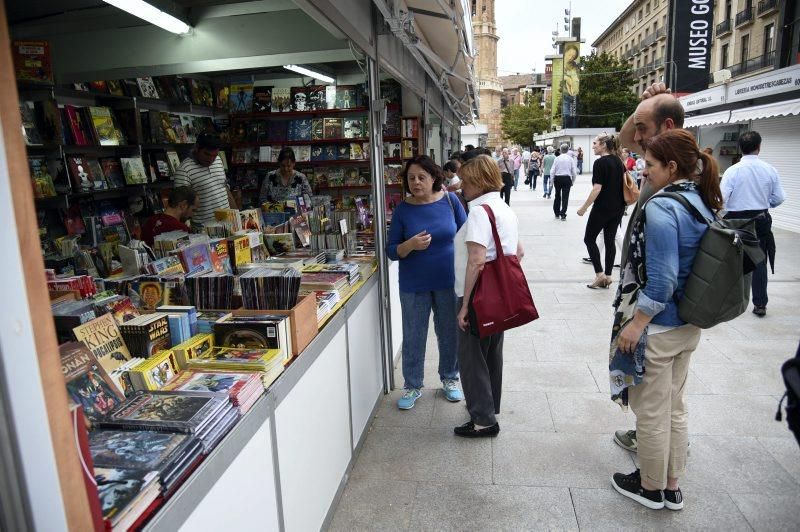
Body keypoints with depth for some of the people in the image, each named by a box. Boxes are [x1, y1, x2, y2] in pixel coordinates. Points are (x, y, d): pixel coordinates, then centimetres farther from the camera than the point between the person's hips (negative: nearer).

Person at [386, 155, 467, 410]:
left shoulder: (450, 200, -7)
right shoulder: (402, 209, -8)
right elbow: (392, 251, -6)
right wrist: (411, 245, -26)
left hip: (448, 281, 1)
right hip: (414, 285, -1)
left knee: (450, 333, 15)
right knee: (413, 337, 9)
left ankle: (450, 379, 38)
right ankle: (412, 386, 29)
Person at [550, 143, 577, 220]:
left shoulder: (557, 158, -4)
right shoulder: (570, 159, -3)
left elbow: (552, 171, -6)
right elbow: (574, 171, -2)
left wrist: (552, 180, 5)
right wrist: (573, 181, 10)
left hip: (557, 178, 1)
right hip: (567, 178, -1)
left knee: (557, 196, 16)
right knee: (565, 197, 3)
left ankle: (557, 213, 26)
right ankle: (563, 215, -1)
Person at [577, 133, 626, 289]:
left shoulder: (599, 163, -14)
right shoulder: (618, 160, 8)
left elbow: (597, 188, -19)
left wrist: (584, 207, -14)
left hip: (602, 208, -7)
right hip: (618, 207, 7)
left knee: (589, 239, 5)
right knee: (610, 240, 10)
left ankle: (599, 274, -2)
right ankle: (608, 276, 12)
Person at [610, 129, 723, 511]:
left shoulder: (663, 207, -21)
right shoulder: (704, 204, 5)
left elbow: (661, 279, -26)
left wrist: (634, 324, -18)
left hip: (657, 328, -9)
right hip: (690, 326, 9)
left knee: (651, 413, 10)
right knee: (675, 407, 21)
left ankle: (651, 488, 29)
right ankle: (672, 487, 37)